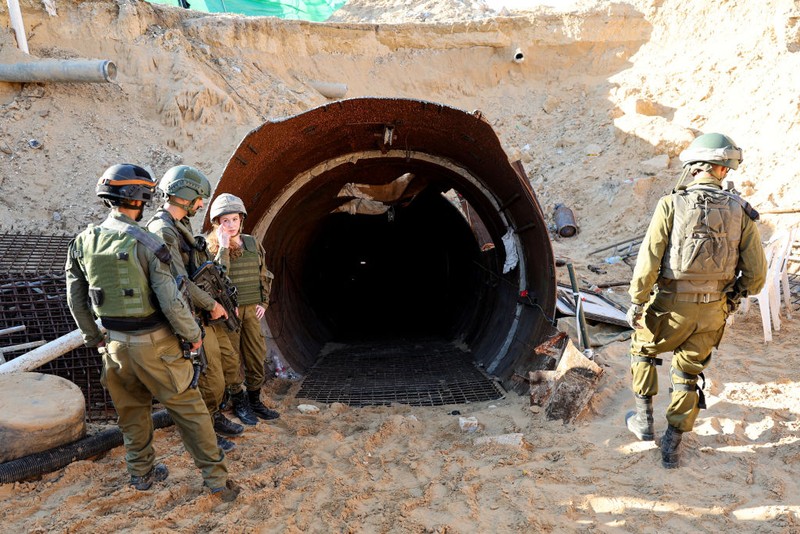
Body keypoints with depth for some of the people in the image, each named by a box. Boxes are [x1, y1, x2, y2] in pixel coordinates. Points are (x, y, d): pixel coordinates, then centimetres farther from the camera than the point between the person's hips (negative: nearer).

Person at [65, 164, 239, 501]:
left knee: (132, 411, 22)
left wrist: (94, 338, 20)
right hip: (154, 345, -5)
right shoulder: (147, 243, -18)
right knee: (188, 409, 6)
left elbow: (75, 300, 8)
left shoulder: (83, 242, 0)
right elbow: (171, 302, -20)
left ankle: (142, 473, 38)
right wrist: (194, 335, -5)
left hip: (115, 345, 5)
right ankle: (217, 479, 12)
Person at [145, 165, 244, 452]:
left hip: (205, 314, 10)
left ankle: (214, 415, 36)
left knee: (229, 362, 19)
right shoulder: (162, 231, -20)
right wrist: (212, 305, -15)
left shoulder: (181, 226, 12)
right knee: (211, 380, -1)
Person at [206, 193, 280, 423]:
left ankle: (255, 400, 23)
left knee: (257, 355, 9)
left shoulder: (252, 242, 6)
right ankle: (239, 402, 19)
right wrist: (224, 247, -22)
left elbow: (264, 275, 13)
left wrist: (264, 302, 6)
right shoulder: (214, 246, -5)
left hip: (251, 309, 4)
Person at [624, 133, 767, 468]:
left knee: (643, 349, 26)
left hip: (671, 307, -3)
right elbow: (757, 272, -2)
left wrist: (636, 301, -6)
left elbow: (649, 260, -17)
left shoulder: (671, 205, -12)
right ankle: (672, 447, 27)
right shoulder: (740, 212, -2)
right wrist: (736, 294, 18)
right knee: (688, 376, 19)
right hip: (713, 313, 3)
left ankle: (644, 420, 31)